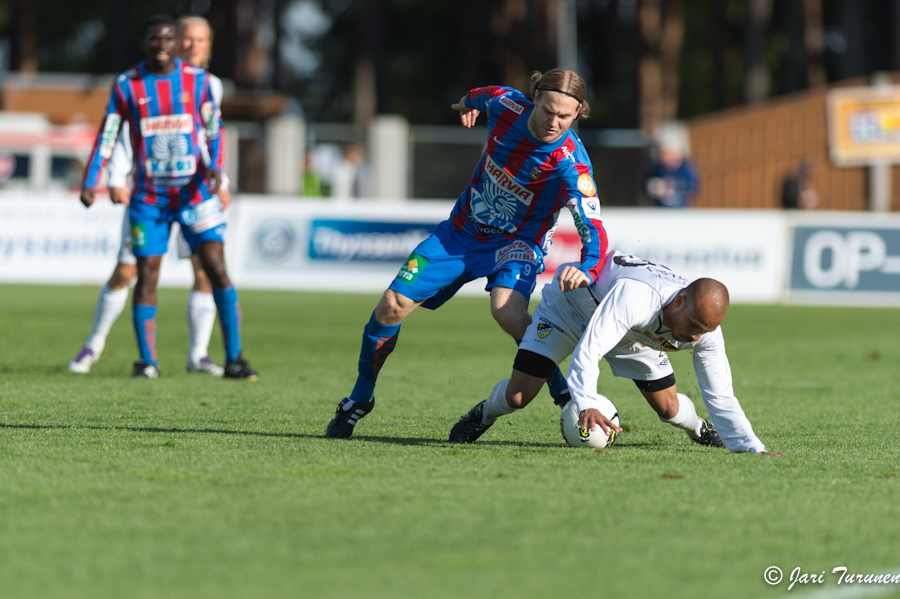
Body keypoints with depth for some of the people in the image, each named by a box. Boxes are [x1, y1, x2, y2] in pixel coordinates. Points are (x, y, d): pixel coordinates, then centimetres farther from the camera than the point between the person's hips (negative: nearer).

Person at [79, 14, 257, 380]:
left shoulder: (197, 79, 1)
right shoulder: (127, 85, 0)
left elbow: (214, 129, 7)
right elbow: (107, 136, 1)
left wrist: (215, 166, -11)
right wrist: (90, 182, -9)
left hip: (194, 193, 0)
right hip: (149, 196, 0)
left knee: (217, 270, -9)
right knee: (146, 277, -3)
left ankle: (234, 359, -5)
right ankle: (147, 362, 7)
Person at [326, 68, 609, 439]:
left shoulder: (570, 162, -29)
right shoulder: (505, 104, -18)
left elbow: (594, 231, -35)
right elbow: (482, 95, 9)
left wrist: (587, 270, -55)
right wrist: (469, 102, 31)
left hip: (518, 244, -4)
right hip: (462, 231, 4)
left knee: (507, 310, -35)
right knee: (393, 306, -3)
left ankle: (566, 396, -24)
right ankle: (360, 399, 20)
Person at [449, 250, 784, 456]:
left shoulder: (706, 332, -28)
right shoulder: (634, 296, -48)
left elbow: (720, 397, -17)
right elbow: (587, 351, -54)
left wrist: (753, 447, -25)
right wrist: (587, 405, -69)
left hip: (634, 337, 5)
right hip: (571, 304, -5)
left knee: (669, 409, 0)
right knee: (517, 397, -13)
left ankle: (700, 429, 37)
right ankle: (485, 413, 23)